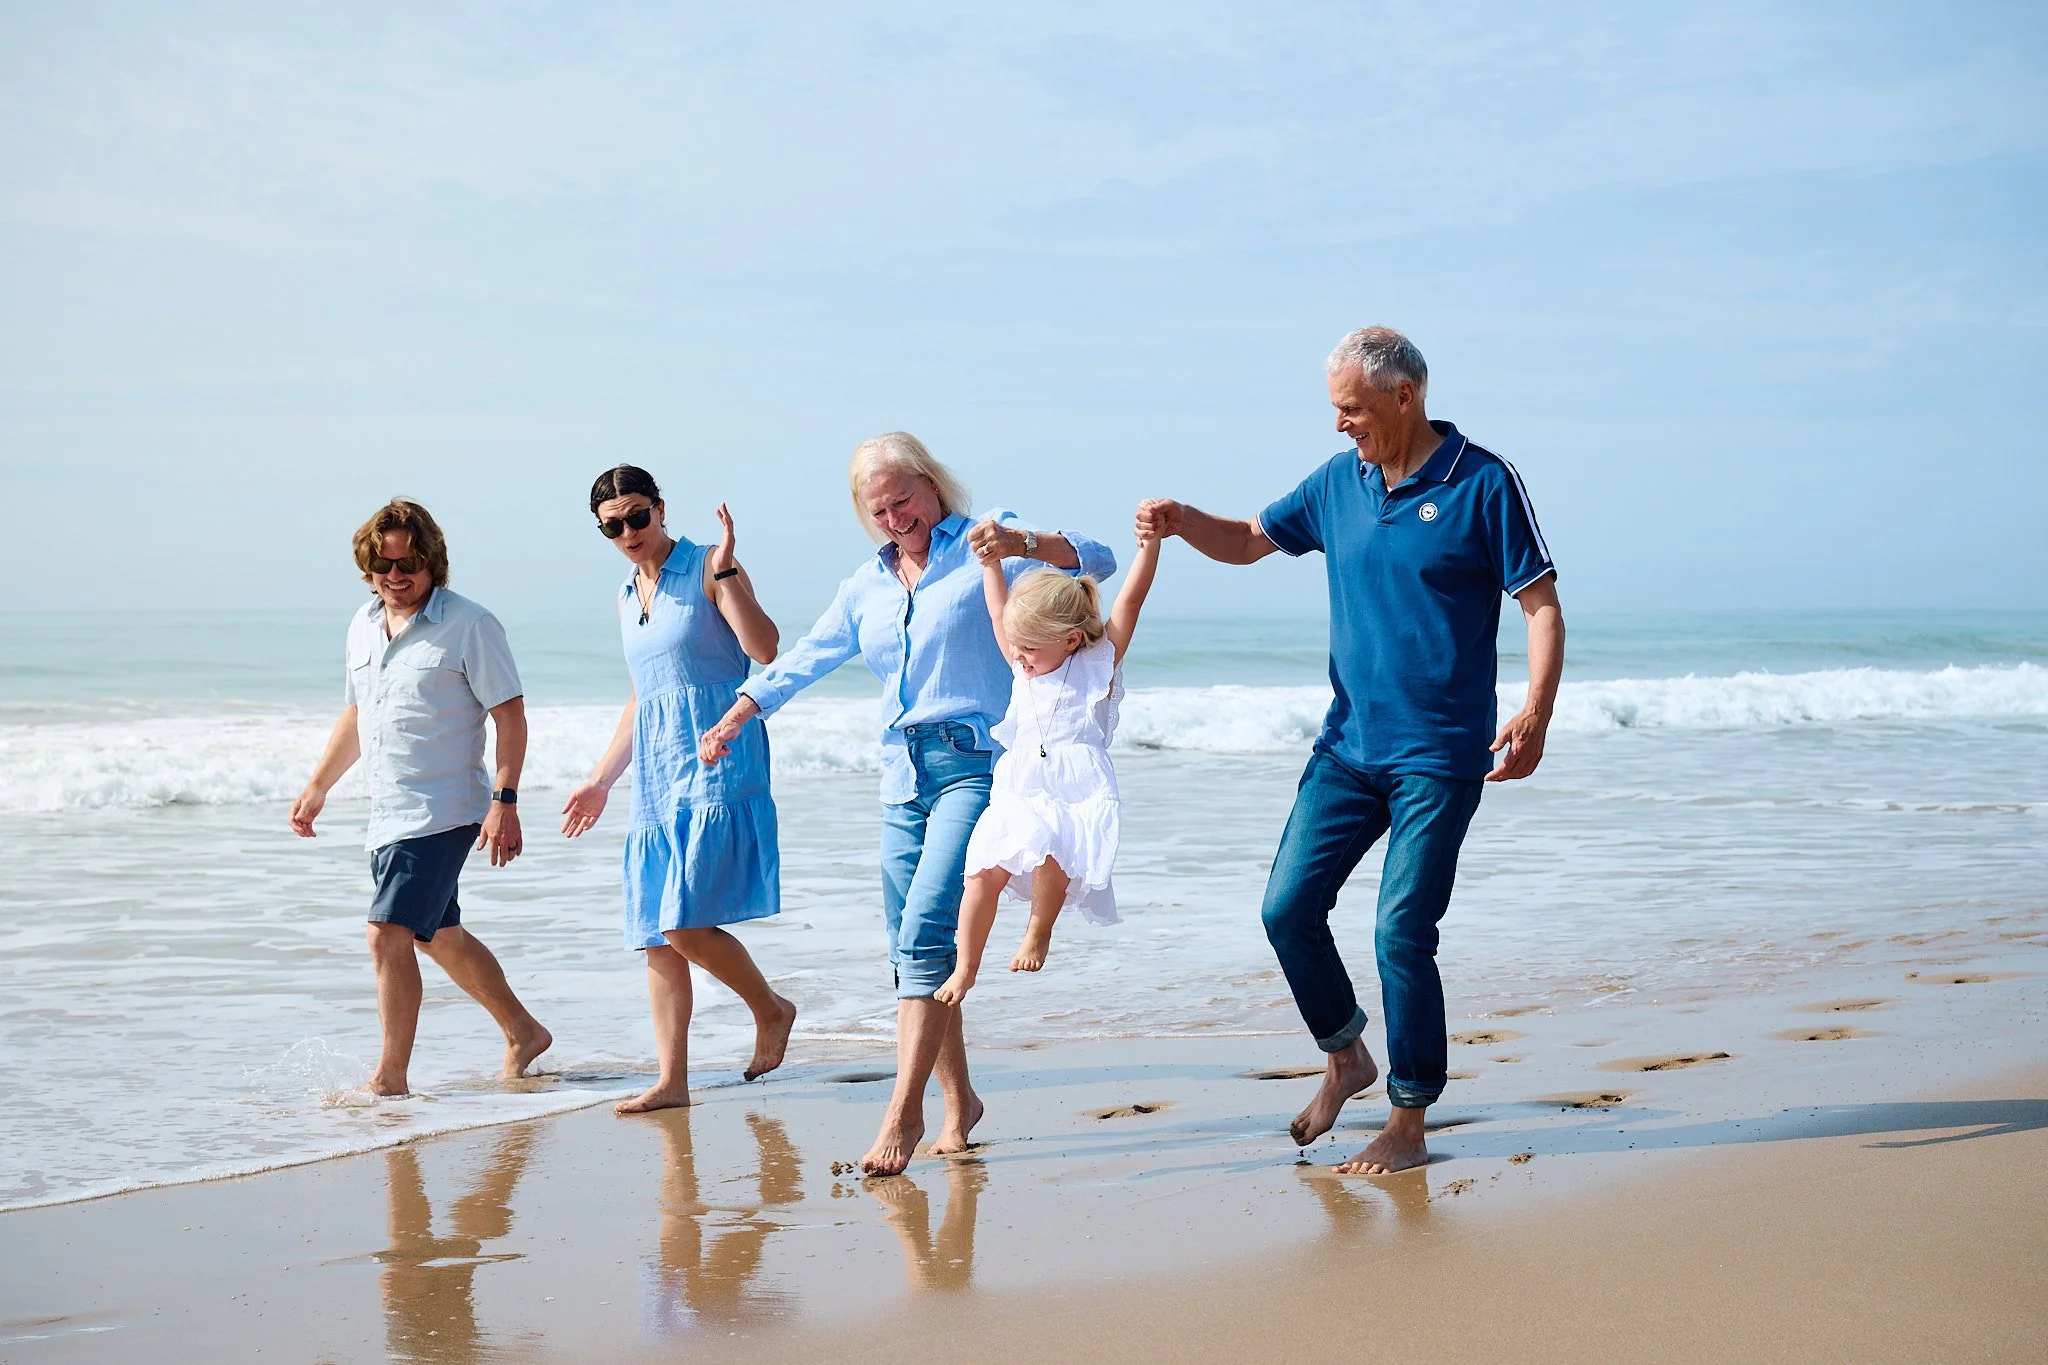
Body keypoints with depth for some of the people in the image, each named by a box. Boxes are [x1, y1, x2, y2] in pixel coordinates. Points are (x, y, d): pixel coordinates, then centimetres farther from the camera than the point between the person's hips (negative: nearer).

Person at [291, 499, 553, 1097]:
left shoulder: (469, 624, -11)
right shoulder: (363, 626, 10)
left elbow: (511, 715, -11)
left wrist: (504, 801, -19)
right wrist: (318, 787, 22)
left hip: (444, 813, -8)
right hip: (387, 816, 8)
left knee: (388, 934, -16)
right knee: (441, 936, 18)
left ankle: (390, 1078, -8)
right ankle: (524, 1034, 34)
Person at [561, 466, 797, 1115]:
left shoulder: (708, 569, -4)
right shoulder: (628, 597, 17)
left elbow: (765, 649, -18)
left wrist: (725, 573, -24)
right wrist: (600, 779, 26)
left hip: (714, 763, -7)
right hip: (654, 772, 8)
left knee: (684, 923, -15)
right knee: (656, 935, 3)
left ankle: (771, 1009, 9)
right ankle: (671, 1080, 7)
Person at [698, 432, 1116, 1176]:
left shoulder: (984, 545, 1)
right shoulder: (865, 587, 18)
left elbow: (1095, 561, -9)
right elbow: (803, 660, 24)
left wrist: (1025, 544, -27)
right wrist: (733, 719, 18)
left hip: (973, 764, -6)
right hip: (903, 776, 6)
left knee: (925, 930, -18)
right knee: (911, 947, 4)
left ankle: (903, 1111, -20)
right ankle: (959, 1100, 16)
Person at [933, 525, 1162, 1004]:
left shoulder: (1099, 663, 4)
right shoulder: (1023, 668, 19)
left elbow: (1130, 601, -2)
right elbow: (999, 614, 21)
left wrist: (1150, 544, -8)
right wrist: (991, 561, 17)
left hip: (1076, 793, -5)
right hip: (1019, 792, 5)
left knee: (1050, 855, -31)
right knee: (983, 872, -8)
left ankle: (1039, 931, -5)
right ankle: (965, 968, 4)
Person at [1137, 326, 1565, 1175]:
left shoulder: (1482, 484, -8)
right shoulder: (1338, 483, 8)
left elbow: (1541, 604, -8)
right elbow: (1250, 541, 20)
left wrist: (1536, 713, -22)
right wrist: (1183, 523, -2)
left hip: (1439, 756, -6)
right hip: (1347, 746, 6)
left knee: (1401, 932, -7)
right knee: (1288, 908, 3)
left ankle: (1408, 1124, 6)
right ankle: (1345, 1058, 26)